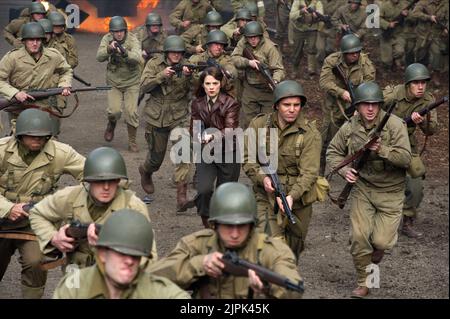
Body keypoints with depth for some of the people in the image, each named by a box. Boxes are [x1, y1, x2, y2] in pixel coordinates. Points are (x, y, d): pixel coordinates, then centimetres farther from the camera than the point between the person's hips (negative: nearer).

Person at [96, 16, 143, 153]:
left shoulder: (133, 40, -15)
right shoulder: (107, 39, -8)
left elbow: (137, 58, -31)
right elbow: (99, 57, -19)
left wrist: (125, 53, -50)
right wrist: (109, 49, -39)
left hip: (131, 82, -1)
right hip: (113, 82, 1)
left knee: (131, 112, -7)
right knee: (114, 110, -11)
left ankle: (132, 142, 10)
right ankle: (111, 125, 25)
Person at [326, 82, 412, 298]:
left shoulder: (395, 125, -16)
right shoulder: (349, 128, -5)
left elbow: (405, 158, -21)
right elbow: (333, 152, 8)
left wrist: (382, 149, -37)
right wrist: (344, 170, -11)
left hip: (390, 191, -2)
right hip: (362, 188, 3)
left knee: (380, 241, -8)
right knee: (359, 237, -2)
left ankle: (380, 245, 32)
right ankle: (363, 284, 17)